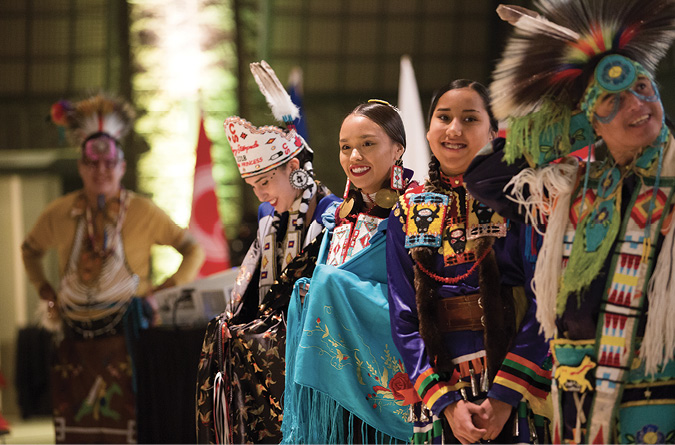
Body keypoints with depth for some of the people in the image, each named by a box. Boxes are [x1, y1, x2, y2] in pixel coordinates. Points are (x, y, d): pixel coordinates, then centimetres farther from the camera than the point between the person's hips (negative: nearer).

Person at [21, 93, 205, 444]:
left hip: (124, 333, -3)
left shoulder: (142, 212, -2)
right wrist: (44, 290, 12)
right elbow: (31, 249, 25)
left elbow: (193, 249, 6)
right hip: (75, 336, 3)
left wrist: (166, 290, -4)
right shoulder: (60, 214, 5)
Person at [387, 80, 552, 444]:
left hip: (520, 385, -2)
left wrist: (506, 393, -16)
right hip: (442, 387, 3)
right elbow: (403, 318, 5)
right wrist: (445, 400, -7)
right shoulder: (407, 212, 8)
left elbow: (543, 300, -9)